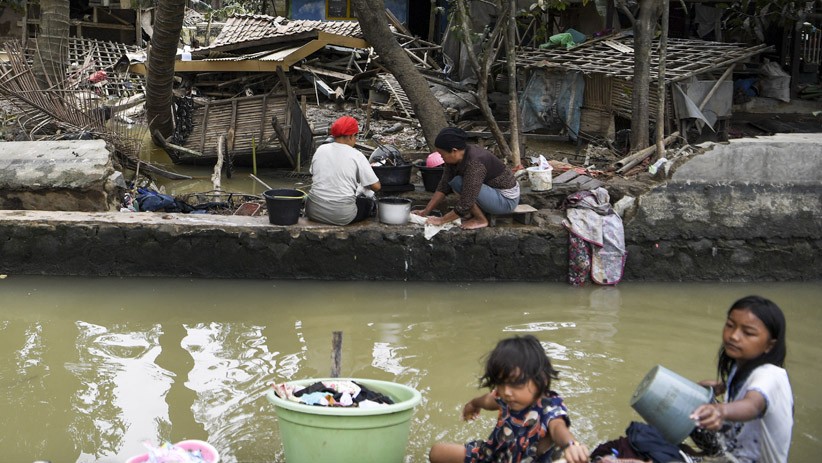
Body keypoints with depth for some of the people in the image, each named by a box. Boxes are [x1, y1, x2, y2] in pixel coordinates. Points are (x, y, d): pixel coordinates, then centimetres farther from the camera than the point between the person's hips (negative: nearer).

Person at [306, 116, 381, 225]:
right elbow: (376, 186, -5)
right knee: (369, 201, 23)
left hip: (314, 213, 3)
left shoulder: (320, 150, 3)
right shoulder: (356, 156, -7)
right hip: (343, 217, -2)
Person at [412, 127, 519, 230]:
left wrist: (441, 220, -20)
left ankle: (481, 219, -8)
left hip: (507, 199, -9)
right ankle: (478, 212, 8)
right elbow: (444, 187, 3)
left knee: (459, 183, -22)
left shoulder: (474, 163, -30)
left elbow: (465, 204, -29)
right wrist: (426, 211, -1)